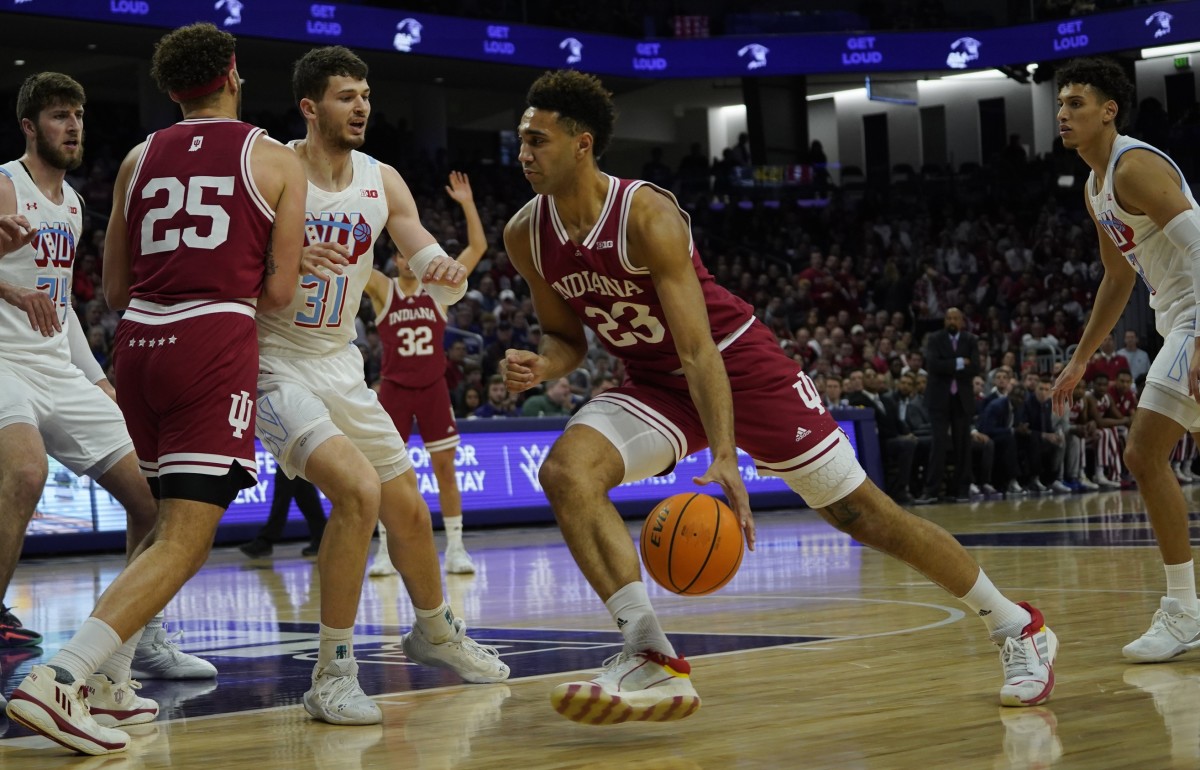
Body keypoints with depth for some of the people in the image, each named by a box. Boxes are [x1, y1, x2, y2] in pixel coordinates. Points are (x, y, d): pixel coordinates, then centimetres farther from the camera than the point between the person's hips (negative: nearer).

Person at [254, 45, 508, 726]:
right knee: (358, 489, -27)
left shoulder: (382, 182, 2)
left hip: (341, 365, 7)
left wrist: (450, 275, -22)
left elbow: (441, 286, 3)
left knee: (409, 510, 15)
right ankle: (333, 675, -18)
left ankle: (435, 633, 43)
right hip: (275, 365, -6)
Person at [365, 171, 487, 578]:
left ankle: (455, 548, 8)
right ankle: (385, 551, 8)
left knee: (445, 467, 1)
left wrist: (467, 204, -9)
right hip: (394, 388, -1)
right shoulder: (382, 289, 1)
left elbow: (478, 246, -1)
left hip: (434, 388, 1)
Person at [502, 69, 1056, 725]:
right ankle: (653, 659, -26)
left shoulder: (646, 215, -27)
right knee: (565, 470, -23)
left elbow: (699, 351, -31)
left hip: (738, 363, -5)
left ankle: (1018, 628, 15)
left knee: (860, 512, -3)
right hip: (654, 384, 6)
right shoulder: (525, 236, -9)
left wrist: (725, 458, -42)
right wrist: (541, 365, -17)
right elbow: (568, 336, 7)